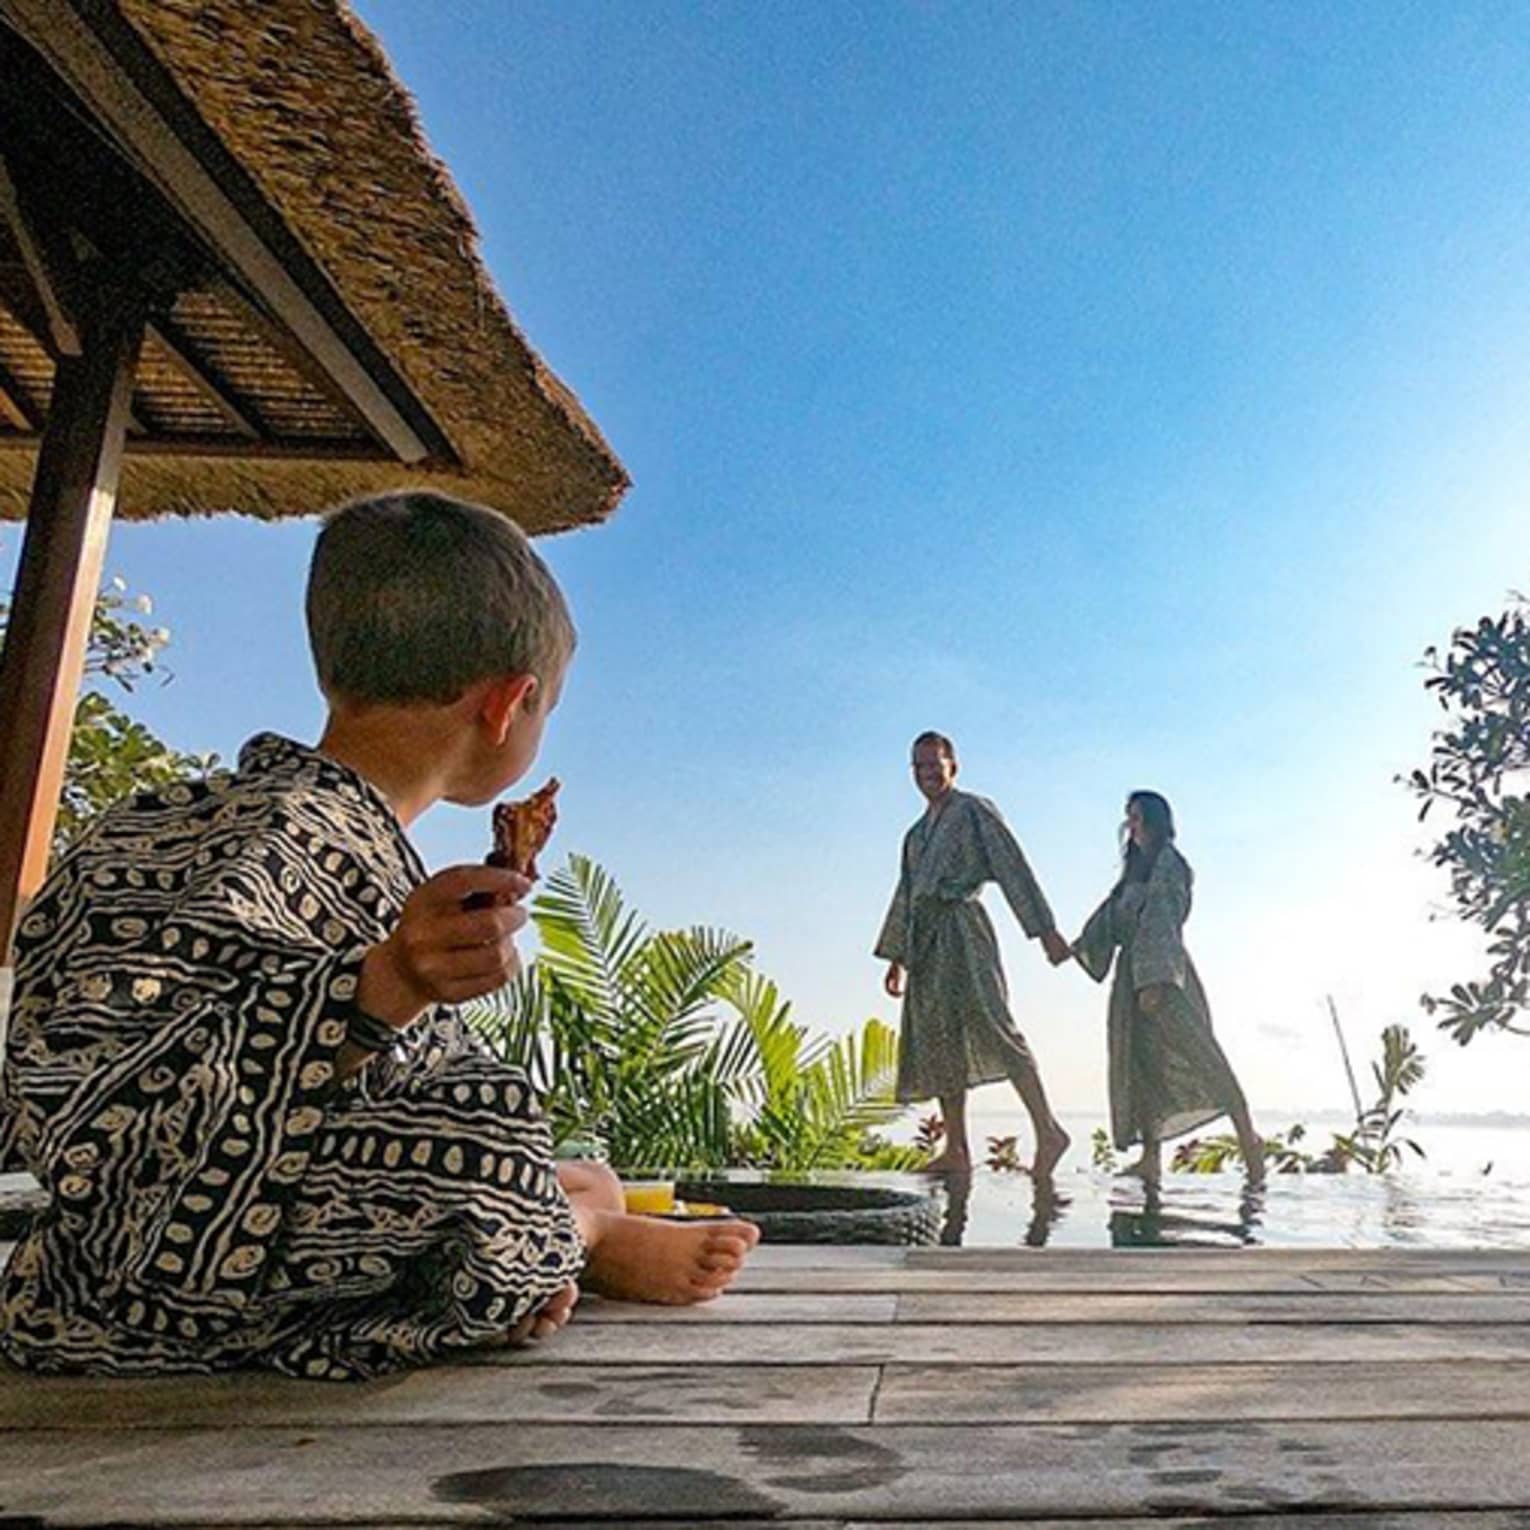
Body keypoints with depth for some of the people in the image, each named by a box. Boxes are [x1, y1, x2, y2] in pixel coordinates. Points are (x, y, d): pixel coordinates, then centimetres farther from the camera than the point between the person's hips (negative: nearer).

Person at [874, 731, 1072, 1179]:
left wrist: (1045, 930, -12)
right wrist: (896, 957, 25)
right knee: (939, 1041, 4)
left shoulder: (974, 811, 3)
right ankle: (956, 1151, 8)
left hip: (960, 924, -7)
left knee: (988, 1025, -18)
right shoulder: (917, 832, 24)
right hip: (925, 937, 8)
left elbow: (1013, 869, -5)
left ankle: (1047, 1130, -17)